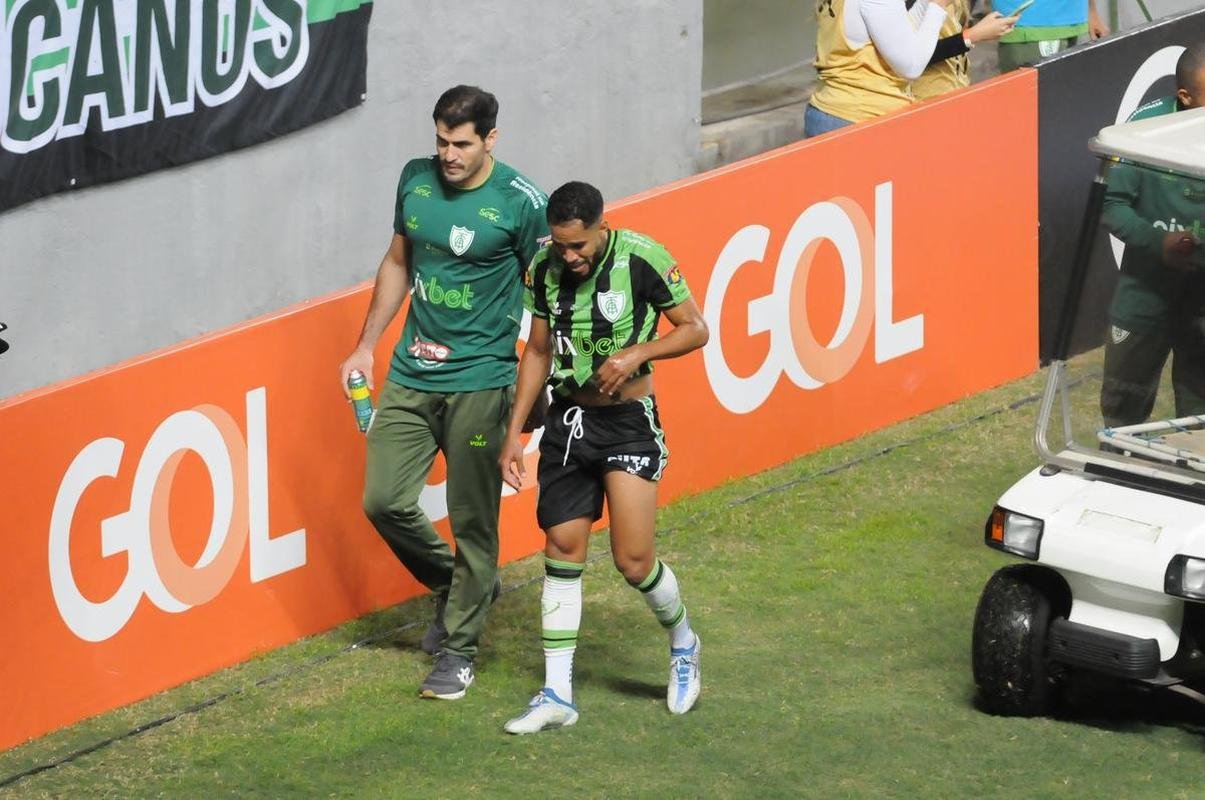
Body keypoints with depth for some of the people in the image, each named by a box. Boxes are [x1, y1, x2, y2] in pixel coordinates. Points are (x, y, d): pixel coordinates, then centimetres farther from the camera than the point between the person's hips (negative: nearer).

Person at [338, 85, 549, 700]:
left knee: (472, 521, 1)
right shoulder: (416, 180, 4)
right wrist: (366, 345, 17)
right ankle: (454, 586, 27)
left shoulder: (521, 203, -11)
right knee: (384, 501, 1)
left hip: (480, 382, -5)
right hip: (411, 374, 5)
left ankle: (458, 649, 14)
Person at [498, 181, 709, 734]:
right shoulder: (545, 268, -1)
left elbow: (695, 329, -5)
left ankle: (683, 643, 23)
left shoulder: (642, 259, -15)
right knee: (561, 551, 3)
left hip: (628, 421, -4)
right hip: (568, 418, 4)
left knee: (633, 561, -8)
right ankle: (556, 696, 8)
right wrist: (514, 432, 9)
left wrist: (637, 353, -21)